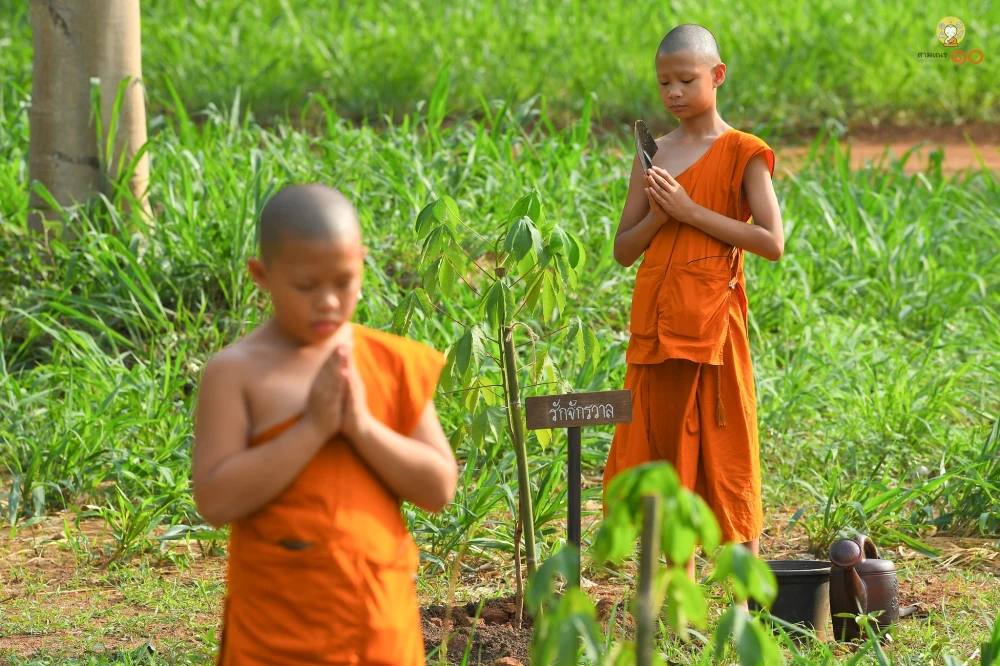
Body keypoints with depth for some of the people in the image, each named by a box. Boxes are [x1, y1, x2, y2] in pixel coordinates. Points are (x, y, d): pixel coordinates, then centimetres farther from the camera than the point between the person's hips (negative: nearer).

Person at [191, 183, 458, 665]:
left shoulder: (390, 363, 3)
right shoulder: (237, 373, -8)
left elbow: (440, 489, 0)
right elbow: (215, 501, -17)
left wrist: (363, 426, -15)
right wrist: (313, 428, -20)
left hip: (381, 620, 4)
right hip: (278, 625, -4)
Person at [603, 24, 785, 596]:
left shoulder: (741, 155, -2)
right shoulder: (654, 156, 12)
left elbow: (772, 242, -12)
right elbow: (624, 250, 13)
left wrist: (691, 211, -14)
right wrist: (657, 215, -7)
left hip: (712, 320, -5)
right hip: (654, 323, 5)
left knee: (723, 454, -5)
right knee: (664, 448, 7)